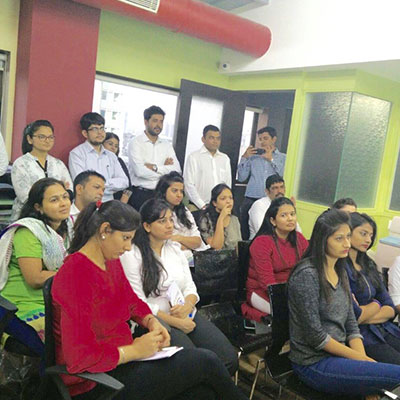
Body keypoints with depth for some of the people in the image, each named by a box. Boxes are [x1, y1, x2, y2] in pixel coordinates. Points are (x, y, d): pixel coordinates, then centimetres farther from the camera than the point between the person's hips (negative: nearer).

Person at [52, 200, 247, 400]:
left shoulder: (111, 262, 5)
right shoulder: (76, 275, -23)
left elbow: (132, 302, 18)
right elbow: (80, 357, -24)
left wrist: (151, 322, -1)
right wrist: (134, 351, -21)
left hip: (121, 358, 8)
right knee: (206, 361, -10)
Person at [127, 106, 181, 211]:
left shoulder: (166, 144, 13)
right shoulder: (136, 142, -2)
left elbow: (177, 170, 0)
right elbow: (140, 171, -15)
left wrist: (156, 167, -12)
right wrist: (165, 169, -4)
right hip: (140, 194, -4)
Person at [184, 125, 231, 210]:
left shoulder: (225, 159, 12)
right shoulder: (193, 157, 0)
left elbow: (228, 184, 12)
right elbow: (189, 185, -6)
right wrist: (202, 206, -11)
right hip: (198, 207, -3)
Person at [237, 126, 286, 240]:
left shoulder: (282, 157, 12)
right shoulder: (253, 156, 12)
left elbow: (285, 175, -7)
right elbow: (241, 178, 7)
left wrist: (271, 159, -3)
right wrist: (244, 158, 1)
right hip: (251, 199, 1)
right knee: (245, 233, 3)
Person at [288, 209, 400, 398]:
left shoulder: (340, 272, 8)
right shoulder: (307, 274, -17)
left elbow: (351, 324, 8)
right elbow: (315, 335, -17)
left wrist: (363, 358, -6)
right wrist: (360, 358, -11)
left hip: (338, 354, 7)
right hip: (314, 364, -7)